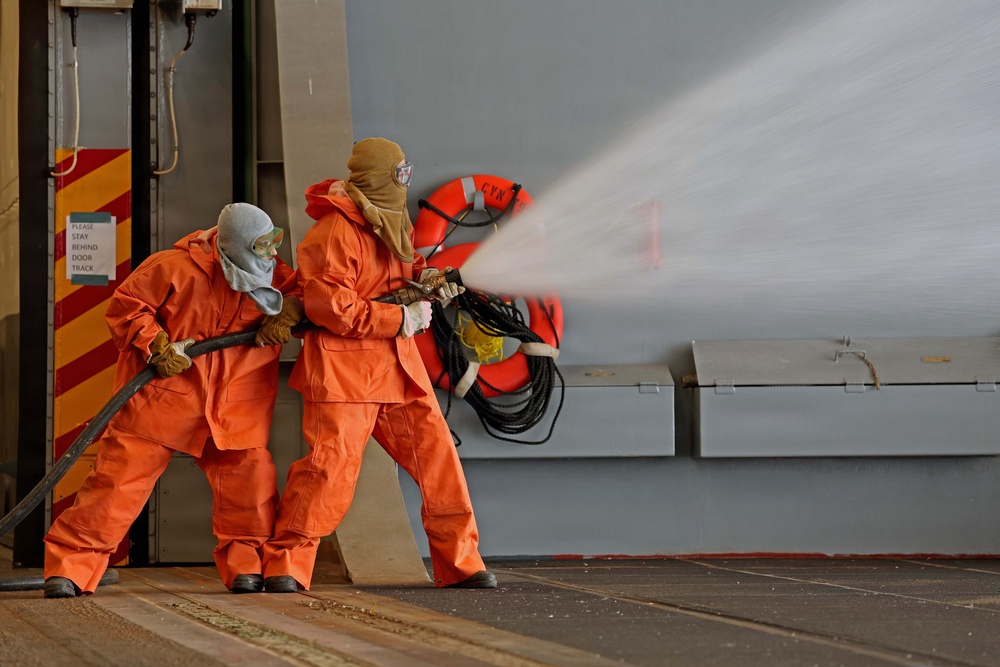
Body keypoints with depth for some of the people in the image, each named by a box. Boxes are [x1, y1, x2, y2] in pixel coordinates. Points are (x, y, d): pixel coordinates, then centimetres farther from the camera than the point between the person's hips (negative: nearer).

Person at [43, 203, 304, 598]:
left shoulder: (272, 273, 0)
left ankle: (247, 565, 12)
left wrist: (288, 311, -12)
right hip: (163, 398, -4)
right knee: (122, 478, -6)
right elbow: (126, 306, -8)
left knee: (249, 474, -5)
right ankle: (69, 566, 0)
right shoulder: (176, 268, -15)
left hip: (234, 409, 4)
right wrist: (157, 347, -20)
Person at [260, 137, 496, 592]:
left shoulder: (393, 224, 13)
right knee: (330, 468, -12)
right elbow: (333, 309, -20)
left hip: (398, 367, 8)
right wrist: (402, 319, -16)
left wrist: (423, 276, 7)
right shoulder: (333, 232, -14)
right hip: (343, 370, -8)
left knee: (437, 456, 4)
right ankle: (285, 566, -1)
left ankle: (460, 562, 12)